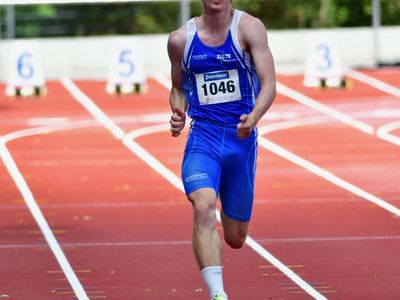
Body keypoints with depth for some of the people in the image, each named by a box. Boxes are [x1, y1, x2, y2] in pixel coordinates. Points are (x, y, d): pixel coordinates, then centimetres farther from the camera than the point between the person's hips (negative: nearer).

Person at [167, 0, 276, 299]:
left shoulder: (249, 28, -5)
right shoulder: (181, 39, 3)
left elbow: (269, 84, -13)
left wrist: (253, 118, -32)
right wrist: (178, 113, -3)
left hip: (241, 139, 0)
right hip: (203, 135, 1)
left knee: (235, 238, 9)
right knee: (203, 209, -29)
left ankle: (229, 211, 48)